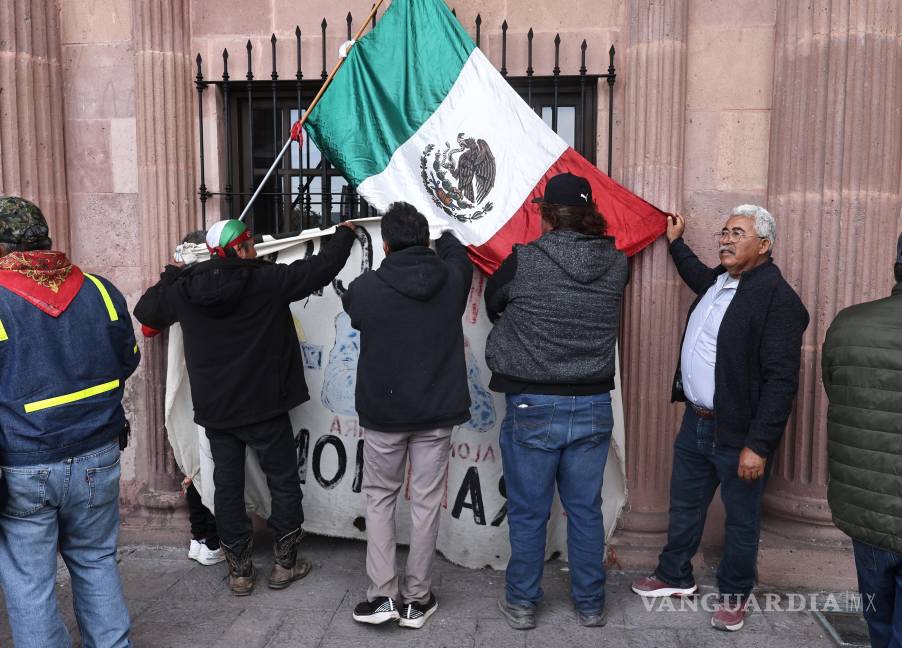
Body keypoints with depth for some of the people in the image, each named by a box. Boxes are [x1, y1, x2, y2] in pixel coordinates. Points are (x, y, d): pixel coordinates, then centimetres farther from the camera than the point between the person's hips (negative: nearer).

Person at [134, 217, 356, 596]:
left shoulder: (185, 289, -2)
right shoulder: (267, 280, -15)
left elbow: (145, 311, 15)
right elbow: (322, 267, -9)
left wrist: (169, 278, 30)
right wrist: (344, 234, 10)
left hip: (215, 409, 4)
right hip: (265, 407, -4)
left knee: (227, 486, 12)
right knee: (284, 482, 12)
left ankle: (239, 570, 20)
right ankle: (285, 564, 20)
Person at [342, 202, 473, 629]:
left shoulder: (365, 288, -13)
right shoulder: (453, 279, -6)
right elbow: (457, 255, 18)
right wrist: (446, 237, 40)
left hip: (382, 413, -1)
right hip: (437, 412, 2)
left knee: (379, 497, 16)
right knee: (426, 501, 11)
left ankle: (382, 594, 13)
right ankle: (417, 599, 20)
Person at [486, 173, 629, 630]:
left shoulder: (524, 262, -12)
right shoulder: (616, 265, -4)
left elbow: (492, 303, 5)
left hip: (533, 408, -3)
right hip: (593, 407, 3)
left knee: (528, 514, 12)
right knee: (585, 510, 16)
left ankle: (521, 604, 26)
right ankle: (590, 605, 30)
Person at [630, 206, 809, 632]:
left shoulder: (778, 298, -18)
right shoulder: (718, 281, 8)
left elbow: (781, 380, -22)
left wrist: (758, 445, -24)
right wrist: (676, 243, 41)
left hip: (738, 434, -8)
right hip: (695, 421, 8)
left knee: (741, 519, 12)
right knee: (684, 506, 21)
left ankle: (734, 594, 31)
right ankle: (675, 576, 39)